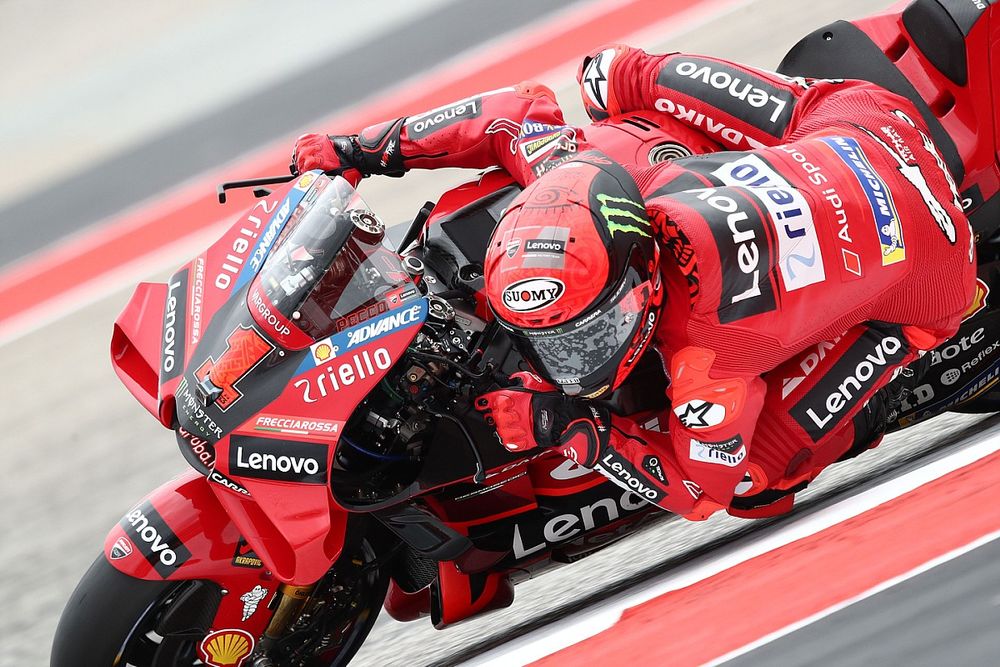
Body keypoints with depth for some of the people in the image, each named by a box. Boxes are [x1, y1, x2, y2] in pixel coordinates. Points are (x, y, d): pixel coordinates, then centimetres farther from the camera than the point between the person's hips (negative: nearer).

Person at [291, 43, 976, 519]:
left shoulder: (707, 349, -37)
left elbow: (700, 486, -19)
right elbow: (522, 111, -5)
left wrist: (569, 429, -31)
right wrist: (369, 147, -8)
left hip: (922, 277, -5)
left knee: (752, 483, -9)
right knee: (610, 74, 8)